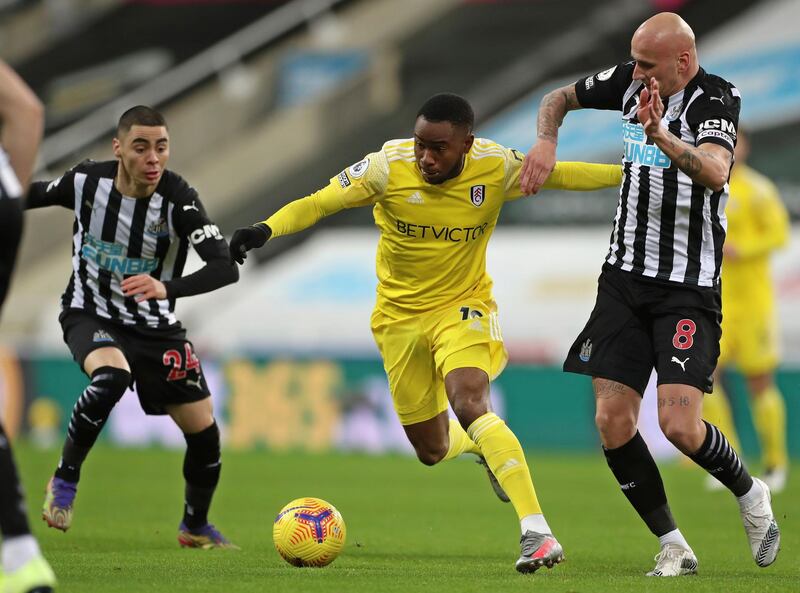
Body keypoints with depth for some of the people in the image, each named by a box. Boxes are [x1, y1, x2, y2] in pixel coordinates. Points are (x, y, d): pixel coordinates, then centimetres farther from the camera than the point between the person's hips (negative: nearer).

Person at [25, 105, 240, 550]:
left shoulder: (178, 199, -22)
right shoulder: (86, 181, -17)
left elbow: (225, 268, -33)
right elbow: (29, 196, 6)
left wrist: (167, 288, -48)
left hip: (155, 326, 2)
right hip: (89, 314, -2)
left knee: (204, 433, 1)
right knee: (112, 376, -36)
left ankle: (195, 527, 29)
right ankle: (64, 480, -16)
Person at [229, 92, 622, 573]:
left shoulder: (497, 167, -17)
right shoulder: (389, 166, -19)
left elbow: (561, 174, -5)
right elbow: (318, 203, -19)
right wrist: (266, 229, -35)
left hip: (462, 307, -2)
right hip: (400, 314, 2)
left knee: (469, 403, -31)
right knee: (433, 451, 10)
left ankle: (538, 533, -35)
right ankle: (483, 444, 49)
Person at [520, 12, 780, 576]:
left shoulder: (716, 99, -16)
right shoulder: (629, 81, 2)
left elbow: (715, 171, -35)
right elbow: (559, 98, 20)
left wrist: (661, 137, -51)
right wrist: (546, 141, 0)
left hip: (689, 286, -6)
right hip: (625, 276, 6)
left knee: (680, 424, -17)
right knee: (612, 420, -3)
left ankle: (750, 494, 13)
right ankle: (673, 545, 9)